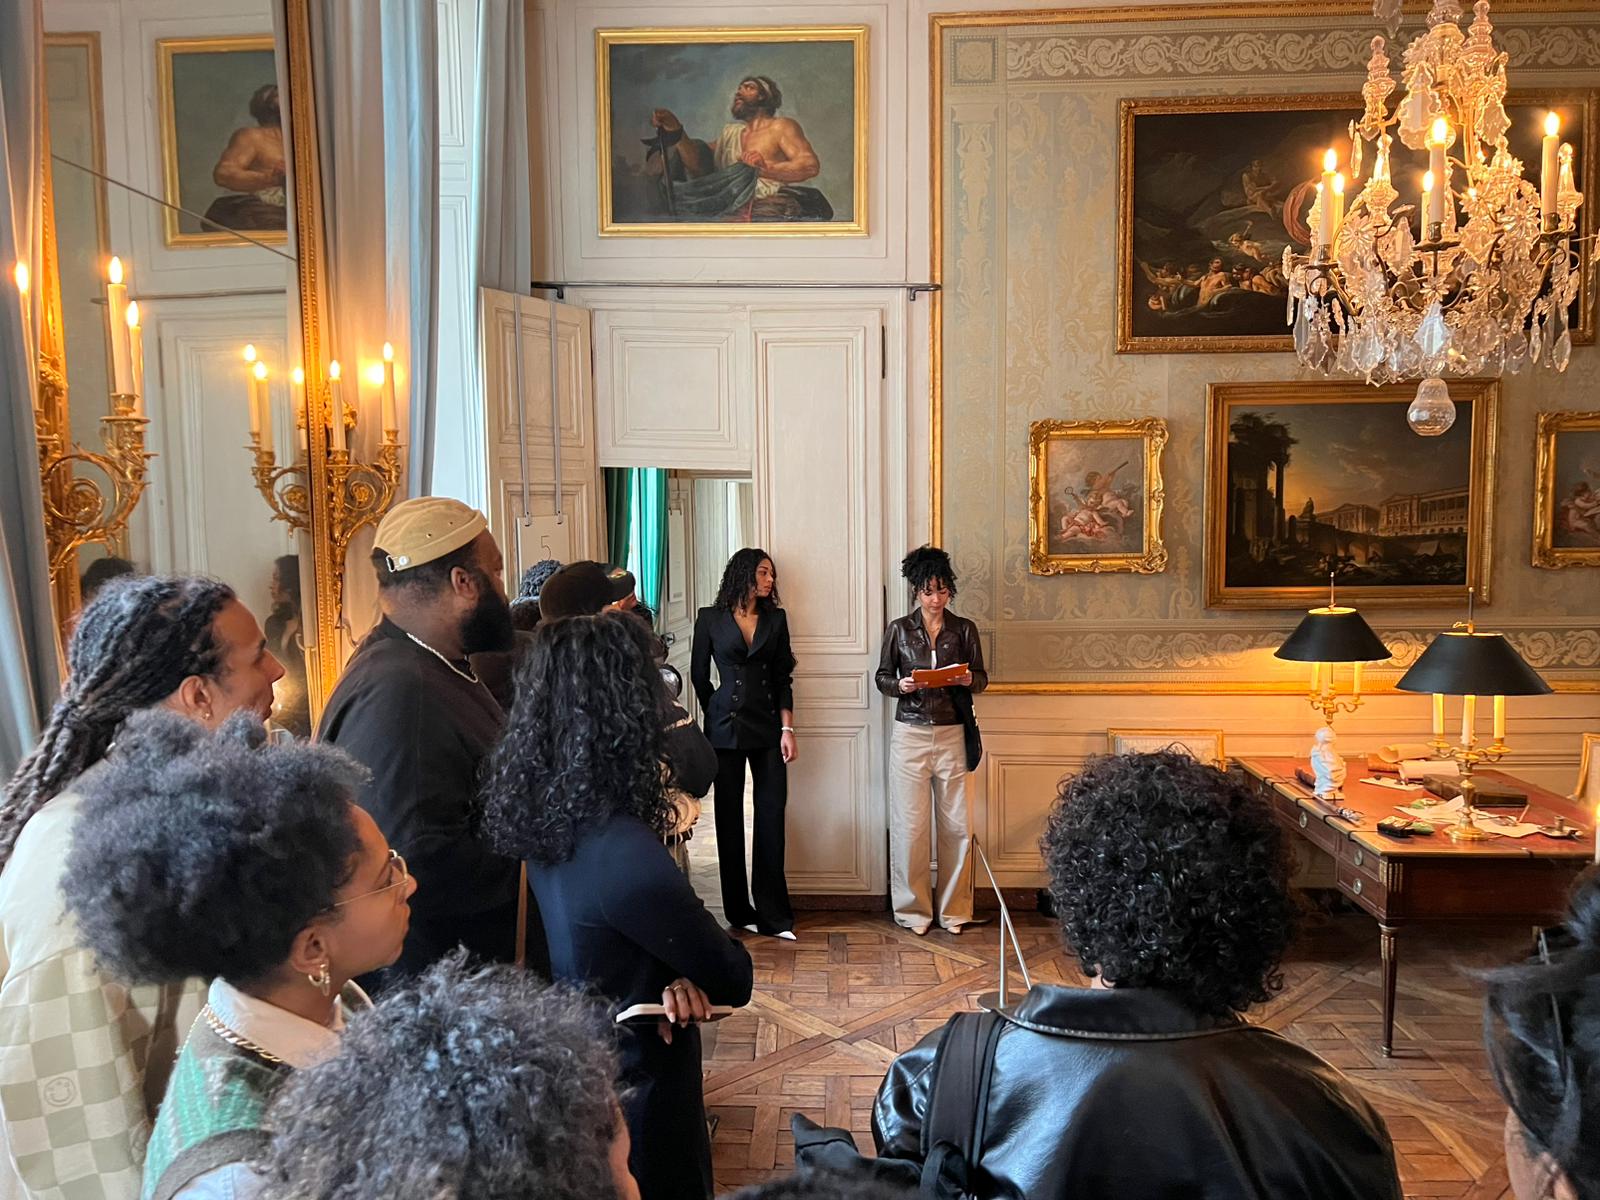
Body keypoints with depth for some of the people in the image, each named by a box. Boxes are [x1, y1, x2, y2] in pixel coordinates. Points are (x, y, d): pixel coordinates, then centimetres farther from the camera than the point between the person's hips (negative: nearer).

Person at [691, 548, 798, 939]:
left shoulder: (776, 618, 9)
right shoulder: (710, 619, 2)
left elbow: (783, 678, 5)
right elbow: (699, 675, 7)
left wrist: (787, 729, -2)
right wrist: (718, 714, 9)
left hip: (767, 727, 2)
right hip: (726, 729, -2)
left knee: (772, 812, -2)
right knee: (730, 816, 4)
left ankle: (773, 913, 3)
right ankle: (739, 910, 15)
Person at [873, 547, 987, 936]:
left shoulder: (965, 629, 5)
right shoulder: (899, 629, 3)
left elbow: (982, 678, 9)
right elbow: (881, 677, 8)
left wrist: (969, 680, -14)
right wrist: (901, 685, -14)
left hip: (953, 734, 1)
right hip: (910, 733, -1)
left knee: (957, 824, 2)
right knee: (909, 824, 0)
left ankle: (953, 909, 16)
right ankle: (913, 908, 15)